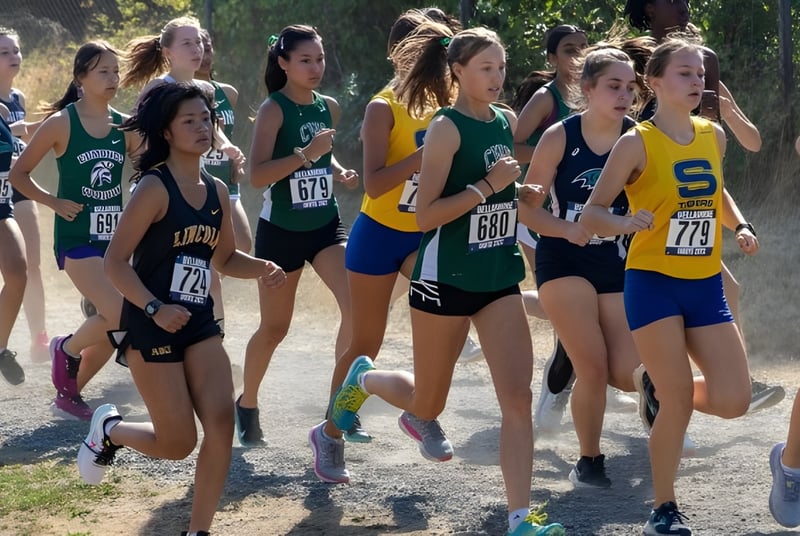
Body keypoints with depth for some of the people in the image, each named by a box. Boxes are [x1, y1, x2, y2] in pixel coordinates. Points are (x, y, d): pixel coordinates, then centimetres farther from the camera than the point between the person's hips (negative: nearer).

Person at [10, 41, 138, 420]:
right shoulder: (61, 123, -8)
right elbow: (18, 174, -2)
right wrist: (54, 202, -10)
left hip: (114, 237, 5)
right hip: (76, 238, -5)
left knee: (112, 330, 6)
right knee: (118, 317, -21)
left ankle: (68, 394, 25)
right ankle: (67, 349, 8)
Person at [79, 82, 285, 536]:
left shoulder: (217, 191, 5)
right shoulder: (155, 188, -16)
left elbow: (225, 258, 18)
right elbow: (115, 262, -17)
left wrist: (263, 269, -2)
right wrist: (155, 309, -28)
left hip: (200, 322, 6)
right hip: (152, 326, -6)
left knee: (222, 423, -9)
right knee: (178, 443, -2)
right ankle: (110, 429, 30)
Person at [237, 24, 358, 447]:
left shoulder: (329, 107, 4)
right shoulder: (274, 109, -14)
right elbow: (257, 175, -24)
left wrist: (340, 172, 2)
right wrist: (306, 155, -31)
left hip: (326, 225, 4)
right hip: (280, 231, -4)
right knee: (274, 328, 8)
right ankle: (247, 405, 32)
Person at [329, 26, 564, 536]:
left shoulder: (508, 122, 6)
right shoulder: (447, 128, -15)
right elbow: (426, 215, -21)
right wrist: (488, 185, -25)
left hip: (500, 278, 5)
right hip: (446, 280, -5)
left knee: (518, 398, -7)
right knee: (428, 402, 10)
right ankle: (362, 380, 41)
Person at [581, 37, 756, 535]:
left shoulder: (713, 135, 6)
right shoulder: (637, 143, -10)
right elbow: (591, 213, -9)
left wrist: (740, 226, 9)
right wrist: (626, 223, -29)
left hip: (706, 286, 5)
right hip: (653, 284, -5)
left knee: (733, 400, -4)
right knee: (679, 401, -10)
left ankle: (661, 385, 27)